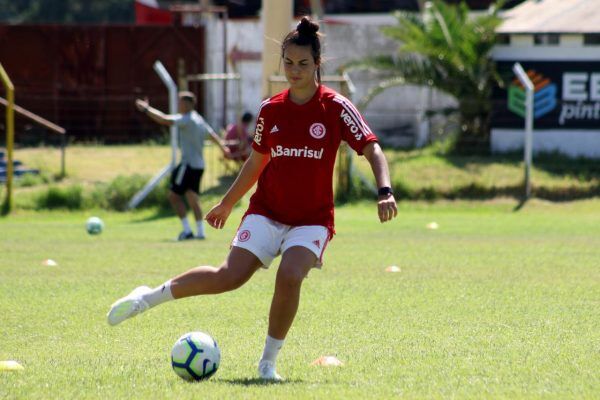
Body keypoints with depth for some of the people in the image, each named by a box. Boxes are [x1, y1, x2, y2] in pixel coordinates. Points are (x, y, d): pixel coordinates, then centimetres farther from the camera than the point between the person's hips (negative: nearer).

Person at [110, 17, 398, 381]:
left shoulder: (336, 108, -7)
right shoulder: (270, 110, 4)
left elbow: (372, 150, -12)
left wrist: (385, 192, -29)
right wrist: (228, 203, 25)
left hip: (311, 219, -2)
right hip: (266, 212, 2)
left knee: (290, 277, -27)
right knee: (230, 276, -15)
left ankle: (269, 361, -9)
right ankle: (149, 297, 2)